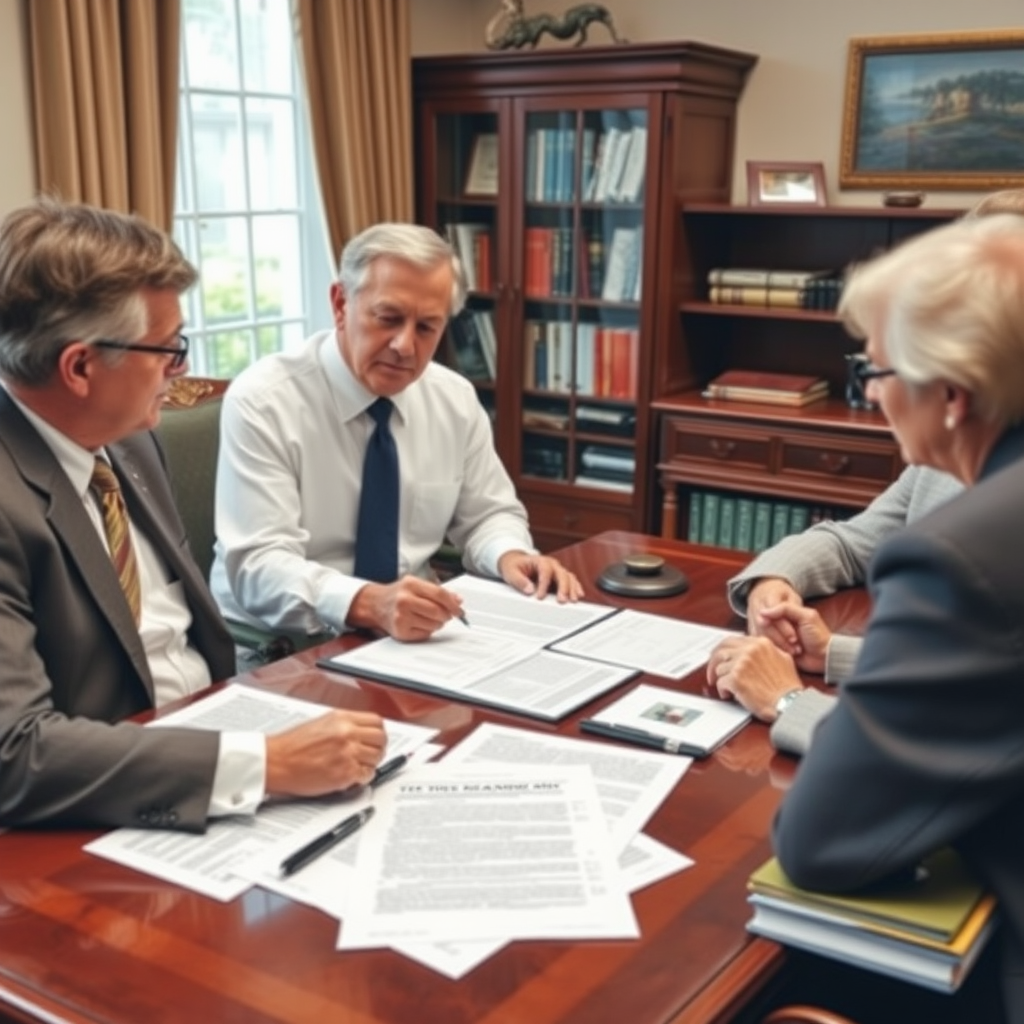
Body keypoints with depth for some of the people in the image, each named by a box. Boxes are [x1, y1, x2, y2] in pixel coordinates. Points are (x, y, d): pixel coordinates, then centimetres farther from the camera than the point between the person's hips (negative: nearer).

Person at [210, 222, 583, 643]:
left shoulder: (455, 399, 1)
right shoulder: (262, 402, -14)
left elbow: (486, 514, 14)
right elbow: (260, 567, -22)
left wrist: (511, 558, -9)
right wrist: (368, 604, -39)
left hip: (413, 636, 6)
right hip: (281, 644, -5)